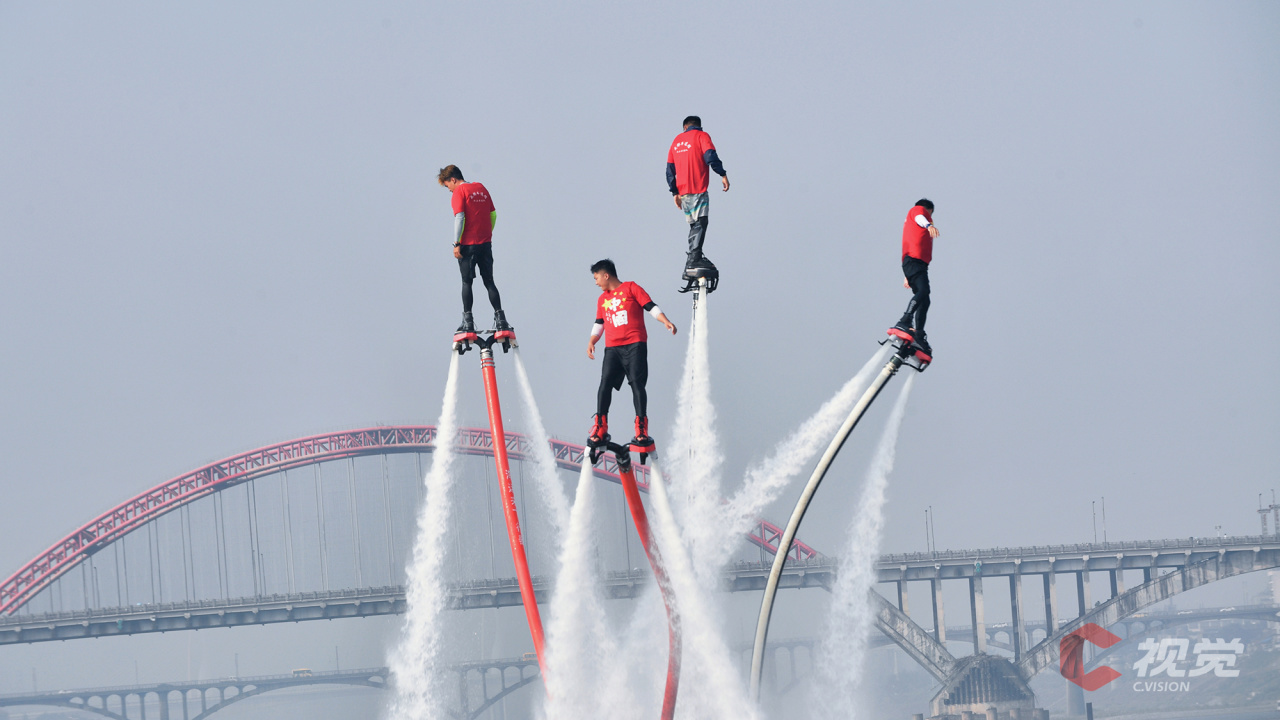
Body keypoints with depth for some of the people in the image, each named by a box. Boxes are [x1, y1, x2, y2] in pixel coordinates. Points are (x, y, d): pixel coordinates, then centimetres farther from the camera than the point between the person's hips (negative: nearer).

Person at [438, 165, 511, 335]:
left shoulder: (459, 191, -7)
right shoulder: (481, 188, 13)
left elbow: (459, 217, -15)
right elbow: (493, 214, 14)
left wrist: (456, 243, -14)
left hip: (468, 244, -5)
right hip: (485, 243, 5)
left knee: (467, 282, 3)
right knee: (489, 282, 9)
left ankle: (468, 321, 1)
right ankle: (500, 318, 1)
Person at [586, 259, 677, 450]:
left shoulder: (631, 288, 5)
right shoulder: (602, 299, 20)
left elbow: (651, 307, 0)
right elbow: (599, 324, 26)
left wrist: (665, 321, -14)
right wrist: (591, 341, 9)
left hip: (635, 345, -4)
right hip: (612, 348, 4)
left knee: (637, 383, -10)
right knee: (605, 383, -8)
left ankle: (641, 429, -9)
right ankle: (600, 429, -5)